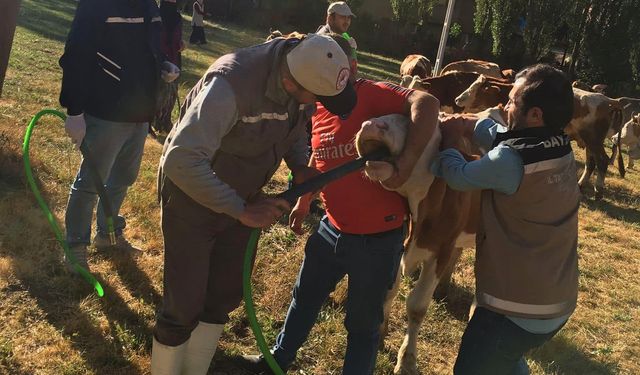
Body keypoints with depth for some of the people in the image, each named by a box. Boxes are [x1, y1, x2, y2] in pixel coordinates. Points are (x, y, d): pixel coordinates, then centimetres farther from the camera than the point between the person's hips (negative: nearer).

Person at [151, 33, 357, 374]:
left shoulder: (307, 71, -14)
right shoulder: (232, 83, -36)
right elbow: (181, 160, -40)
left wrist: (299, 165, -12)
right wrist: (241, 210, -36)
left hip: (242, 193, 7)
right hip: (192, 193, -6)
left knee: (225, 295, 16)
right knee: (185, 303, 2)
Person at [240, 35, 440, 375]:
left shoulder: (372, 94, -18)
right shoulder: (318, 106, 5)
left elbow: (427, 103, -34)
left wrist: (408, 159, -42)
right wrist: (303, 201, 22)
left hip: (377, 238, -8)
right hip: (332, 229, 8)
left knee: (363, 323, 13)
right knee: (305, 298, 26)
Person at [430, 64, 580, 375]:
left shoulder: (511, 161, -26)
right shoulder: (561, 149, -2)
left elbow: (459, 176, -10)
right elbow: (507, 137, 14)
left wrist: (445, 143, 8)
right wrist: (471, 126, 10)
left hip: (517, 307, -8)